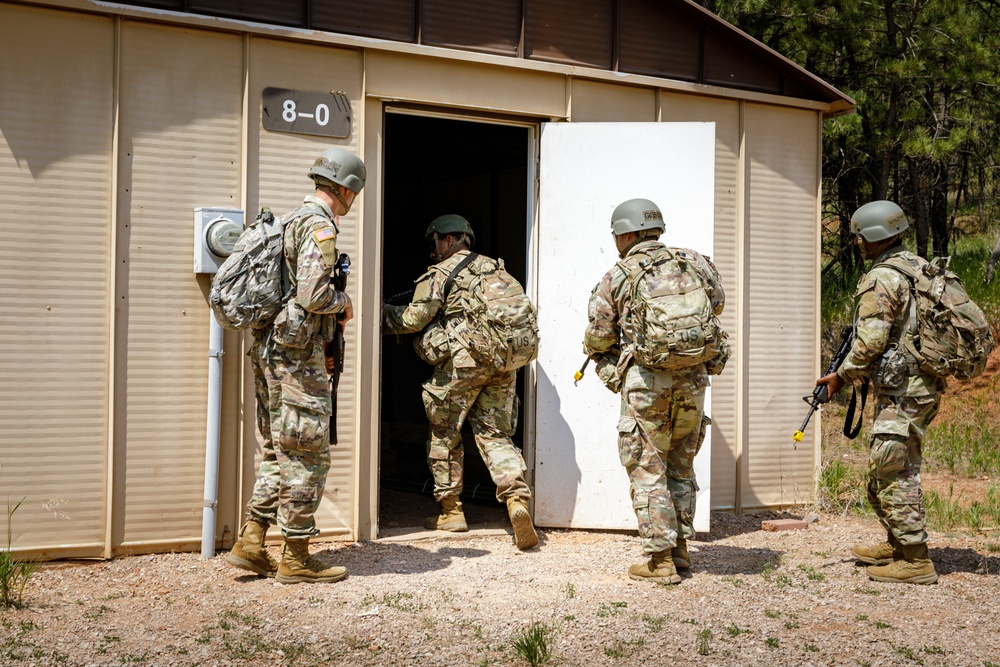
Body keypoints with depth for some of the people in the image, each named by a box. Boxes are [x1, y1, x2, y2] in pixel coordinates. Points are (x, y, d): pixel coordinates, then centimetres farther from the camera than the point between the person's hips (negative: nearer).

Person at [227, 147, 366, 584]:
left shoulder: (290, 220, 18)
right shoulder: (319, 225, -12)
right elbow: (313, 295, -23)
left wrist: (331, 308, 19)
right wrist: (344, 302, -4)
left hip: (268, 350, 10)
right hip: (297, 354, -10)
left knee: (280, 453, 16)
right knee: (307, 456, -2)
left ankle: (250, 544, 15)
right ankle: (295, 558, 5)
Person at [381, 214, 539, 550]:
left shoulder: (440, 274, -1)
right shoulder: (493, 268, 18)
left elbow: (414, 318, -6)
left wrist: (382, 313, 12)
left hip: (461, 361, -5)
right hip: (503, 363, 5)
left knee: (445, 434, 10)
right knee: (495, 434, 8)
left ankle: (450, 510, 14)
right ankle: (517, 498, -12)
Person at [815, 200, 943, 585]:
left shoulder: (880, 279, -16)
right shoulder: (921, 267, 13)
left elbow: (870, 342, -21)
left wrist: (842, 376, -6)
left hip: (902, 390, -10)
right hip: (925, 383, 10)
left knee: (893, 471, -4)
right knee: (885, 468, 20)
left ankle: (915, 560, 0)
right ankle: (897, 543, 31)